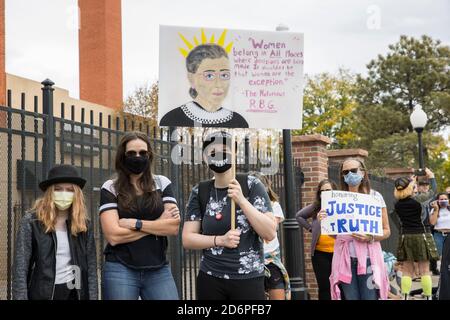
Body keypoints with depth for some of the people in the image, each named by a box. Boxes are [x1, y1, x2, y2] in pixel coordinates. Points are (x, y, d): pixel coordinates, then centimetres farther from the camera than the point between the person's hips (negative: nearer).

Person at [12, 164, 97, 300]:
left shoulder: (84, 225, 5)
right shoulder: (31, 222, -4)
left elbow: (91, 268, 5)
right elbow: (20, 268, -7)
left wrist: (93, 297, -1)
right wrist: (21, 297, -15)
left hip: (75, 293, 2)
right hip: (42, 293, -2)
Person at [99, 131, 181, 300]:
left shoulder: (162, 183, 7)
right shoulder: (110, 188, 1)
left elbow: (174, 226, -4)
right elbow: (113, 235, -11)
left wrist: (135, 223, -12)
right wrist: (159, 223, -7)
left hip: (158, 270, 2)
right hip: (120, 270, -2)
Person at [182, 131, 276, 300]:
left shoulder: (251, 184, -4)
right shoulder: (200, 192, 3)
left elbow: (270, 233, -9)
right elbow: (187, 238, 1)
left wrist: (241, 200, -18)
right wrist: (220, 240, -14)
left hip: (248, 280, -2)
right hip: (210, 279, 2)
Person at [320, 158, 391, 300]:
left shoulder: (374, 196, 4)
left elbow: (386, 231, 5)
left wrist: (370, 238, -14)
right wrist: (324, 222, -7)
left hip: (368, 257, -2)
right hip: (345, 258, 2)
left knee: (369, 297, -5)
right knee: (350, 297, 2)